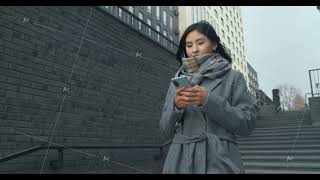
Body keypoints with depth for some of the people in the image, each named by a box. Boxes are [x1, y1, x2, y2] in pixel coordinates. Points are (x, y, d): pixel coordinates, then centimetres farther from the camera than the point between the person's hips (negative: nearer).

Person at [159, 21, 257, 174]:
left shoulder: (233, 77, 3)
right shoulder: (177, 82, 9)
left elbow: (247, 124, -5)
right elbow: (166, 132, 7)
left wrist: (209, 101, -16)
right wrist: (176, 106, -13)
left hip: (220, 161, -2)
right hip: (181, 160, 2)